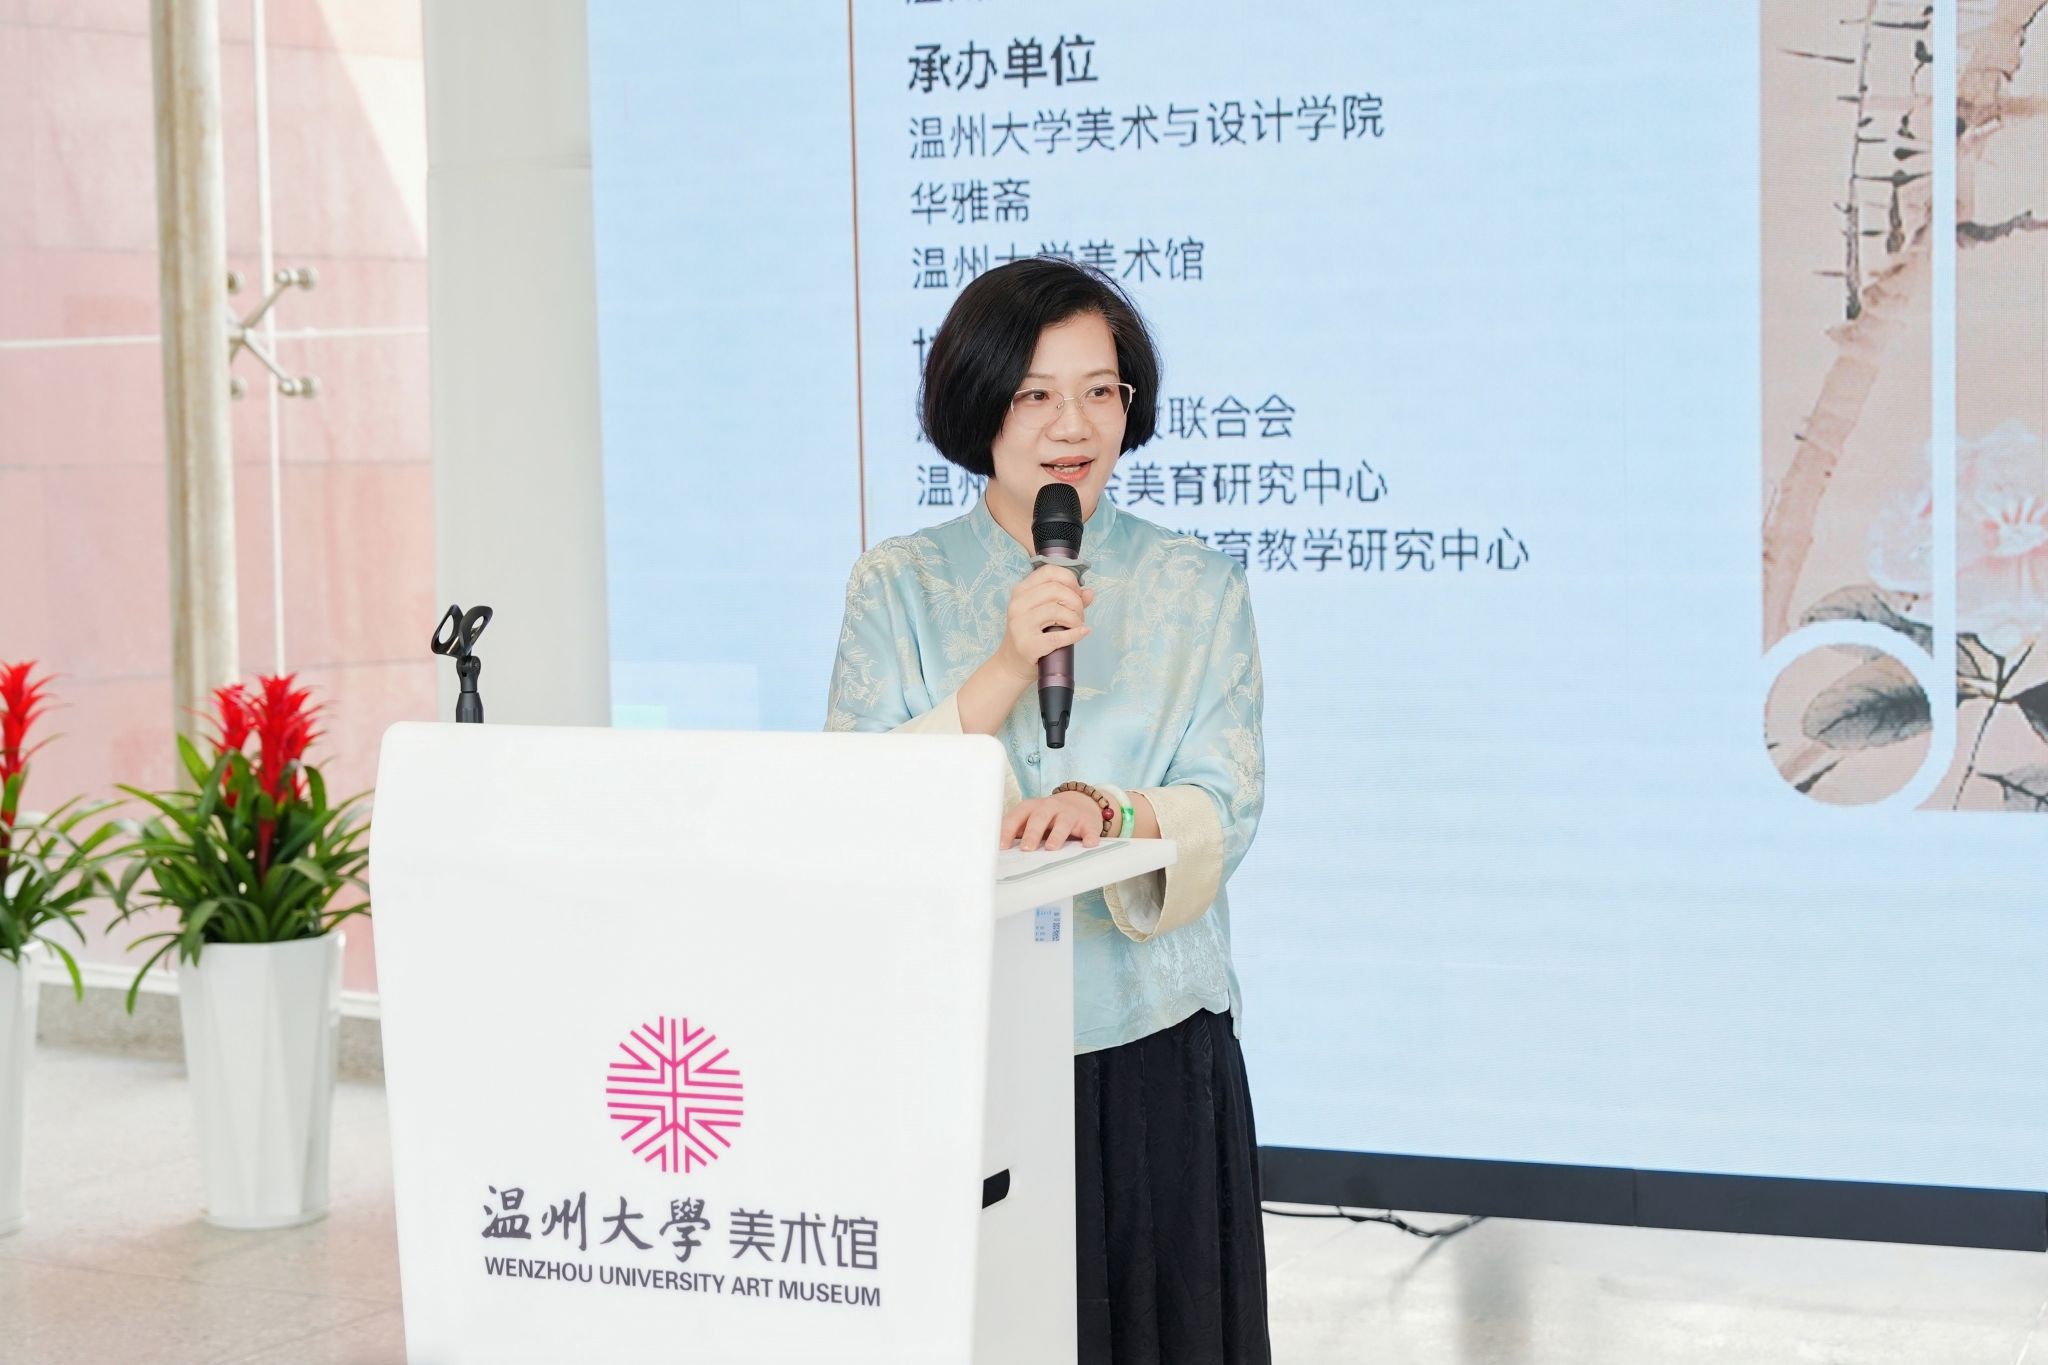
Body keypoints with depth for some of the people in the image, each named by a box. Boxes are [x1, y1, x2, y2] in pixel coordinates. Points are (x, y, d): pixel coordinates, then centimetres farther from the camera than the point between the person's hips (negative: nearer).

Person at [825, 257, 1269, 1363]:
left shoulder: (1198, 590, 5)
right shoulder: (897, 585, 5)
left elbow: (1223, 815, -4)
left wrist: (1104, 809, -25)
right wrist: (1007, 668, -17)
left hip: (1149, 1054, 0)